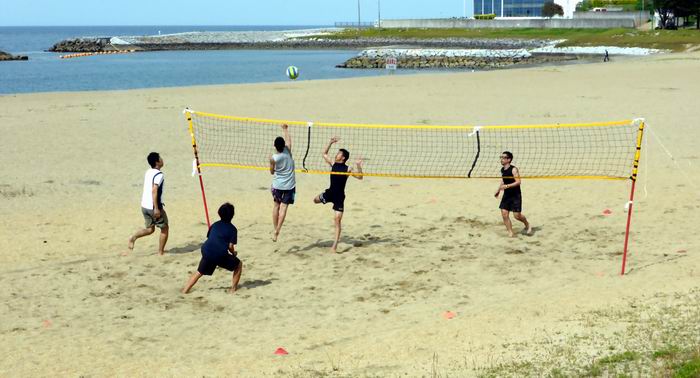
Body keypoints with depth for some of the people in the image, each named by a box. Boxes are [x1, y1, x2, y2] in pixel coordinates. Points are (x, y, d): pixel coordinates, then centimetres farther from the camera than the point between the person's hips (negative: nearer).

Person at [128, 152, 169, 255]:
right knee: (164, 228, 10)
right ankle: (160, 252, 14)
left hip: (144, 206, 8)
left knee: (150, 229, 20)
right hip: (153, 207, -8)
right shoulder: (159, 175, -16)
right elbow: (154, 191, -25)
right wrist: (156, 208, -25)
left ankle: (133, 237, -4)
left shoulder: (148, 172, 11)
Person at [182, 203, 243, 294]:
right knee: (239, 265, 18)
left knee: (199, 272, 20)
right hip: (221, 255, -4)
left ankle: (185, 290, 9)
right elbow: (230, 246, -3)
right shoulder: (232, 229, 5)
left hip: (207, 252, 4)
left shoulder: (215, 225, 20)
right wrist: (234, 253, 18)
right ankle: (233, 288, 13)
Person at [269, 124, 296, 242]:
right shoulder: (288, 151, -12)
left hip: (277, 185, 0)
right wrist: (285, 129, 22)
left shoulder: (273, 158, -14)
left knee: (276, 205, 17)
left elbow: (272, 172, 2)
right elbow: (288, 139, 8)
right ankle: (277, 231, -11)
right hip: (289, 185, 0)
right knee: (283, 207, -2)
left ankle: (274, 230, 17)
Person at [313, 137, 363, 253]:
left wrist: (359, 166, -30)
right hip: (330, 192, 5)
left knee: (337, 219, -6)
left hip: (339, 196, -5)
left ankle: (335, 245, -3)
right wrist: (331, 142, 2)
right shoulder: (333, 164, 4)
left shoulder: (347, 169, -10)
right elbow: (324, 153, 12)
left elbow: (360, 177, -16)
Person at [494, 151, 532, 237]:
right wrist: (498, 190, 18)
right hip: (506, 195, 7)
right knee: (504, 214, -6)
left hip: (515, 195, -7)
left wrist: (507, 186, -29)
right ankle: (510, 233, 3)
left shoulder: (513, 169, -16)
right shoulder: (502, 170, 7)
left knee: (517, 215, -4)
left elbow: (518, 182, -22)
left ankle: (527, 225, 27)